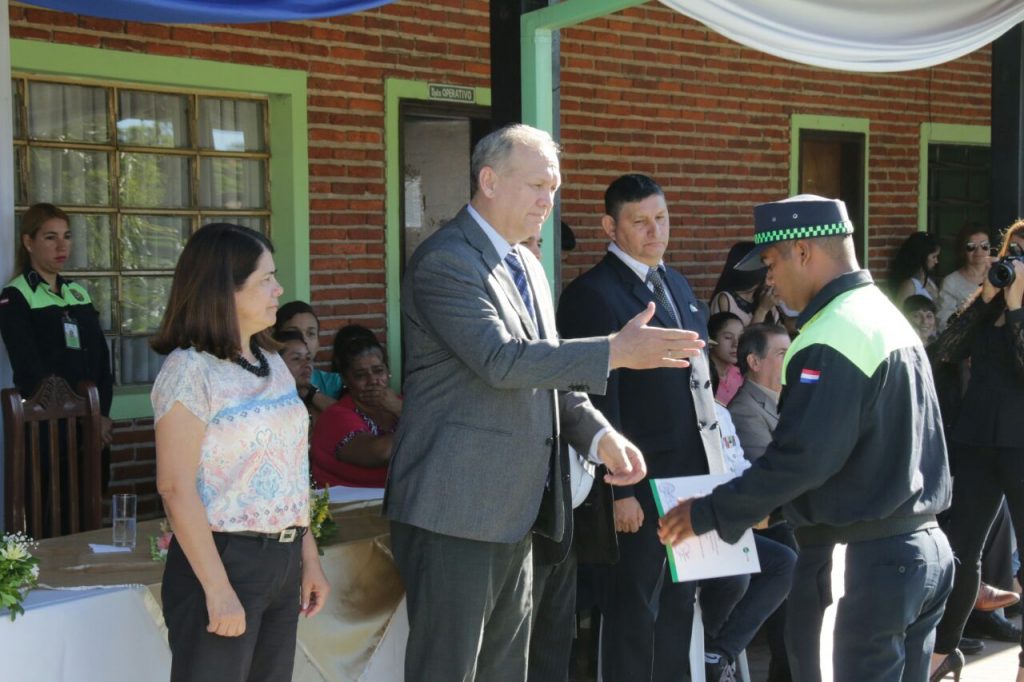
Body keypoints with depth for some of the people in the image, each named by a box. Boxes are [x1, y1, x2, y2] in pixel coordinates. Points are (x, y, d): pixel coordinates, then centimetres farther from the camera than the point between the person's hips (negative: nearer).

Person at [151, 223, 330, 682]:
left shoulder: (272, 364, 11)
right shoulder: (189, 370, -12)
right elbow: (176, 488, -16)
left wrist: (309, 557, 14)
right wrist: (218, 589, -20)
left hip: (283, 559, 7)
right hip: (223, 559, -7)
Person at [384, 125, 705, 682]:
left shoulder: (527, 267, 16)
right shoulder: (445, 261, -14)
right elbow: (502, 362, -24)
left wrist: (599, 434, 0)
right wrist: (617, 352, -25)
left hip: (514, 511, 9)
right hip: (457, 508, -9)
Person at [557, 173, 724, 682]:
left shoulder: (676, 285, 13)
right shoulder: (592, 294, -14)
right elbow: (599, 401, -17)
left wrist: (714, 460, 13)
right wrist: (619, 490, -18)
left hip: (692, 471, 8)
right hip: (641, 481, -8)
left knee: (679, 599, 17)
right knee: (634, 606, 4)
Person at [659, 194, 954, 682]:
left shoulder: (832, 340, -19)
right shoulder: (889, 316, 11)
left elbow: (799, 457, -22)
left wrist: (708, 514, -10)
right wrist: (769, 500, 17)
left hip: (870, 560, -9)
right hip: (927, 548, 9)